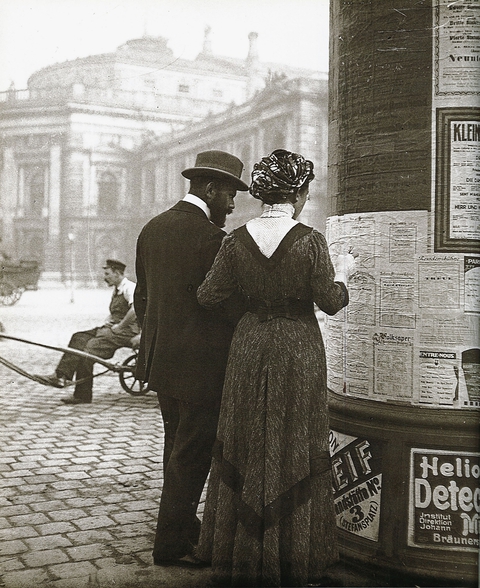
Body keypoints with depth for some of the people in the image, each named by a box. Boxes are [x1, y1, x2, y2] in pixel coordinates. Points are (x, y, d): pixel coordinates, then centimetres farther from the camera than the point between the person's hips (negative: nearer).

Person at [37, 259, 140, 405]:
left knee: (90, 347, -24)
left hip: (127, 331, -9)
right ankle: (61, 375, -19)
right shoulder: (116, 290, 23)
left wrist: (119, 326, -19)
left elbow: (135, 309, -27)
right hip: (114, 327, 9)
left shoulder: (130, 287, -8)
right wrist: (108, 322, 13)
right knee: (79, 338, -9)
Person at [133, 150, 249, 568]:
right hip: (201, 364, -8)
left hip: (162, 358, 9)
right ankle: (171, 545, 16)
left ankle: (183, 527, 38)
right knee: (192, 454, 5)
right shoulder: (211, 237, -18)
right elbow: (233, 305, -19)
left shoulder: (153, 229, 7)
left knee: (178, 449, 22)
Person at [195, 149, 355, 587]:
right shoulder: (310, 241, -14)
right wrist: (343, 281, 13)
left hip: (250, 346, 3)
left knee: (245, 447, 14)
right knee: (294, 451, 10)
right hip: (299, 350, -3)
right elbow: (330, 302, -8)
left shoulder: (237, 240, -6)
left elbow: (209, 297, 0)